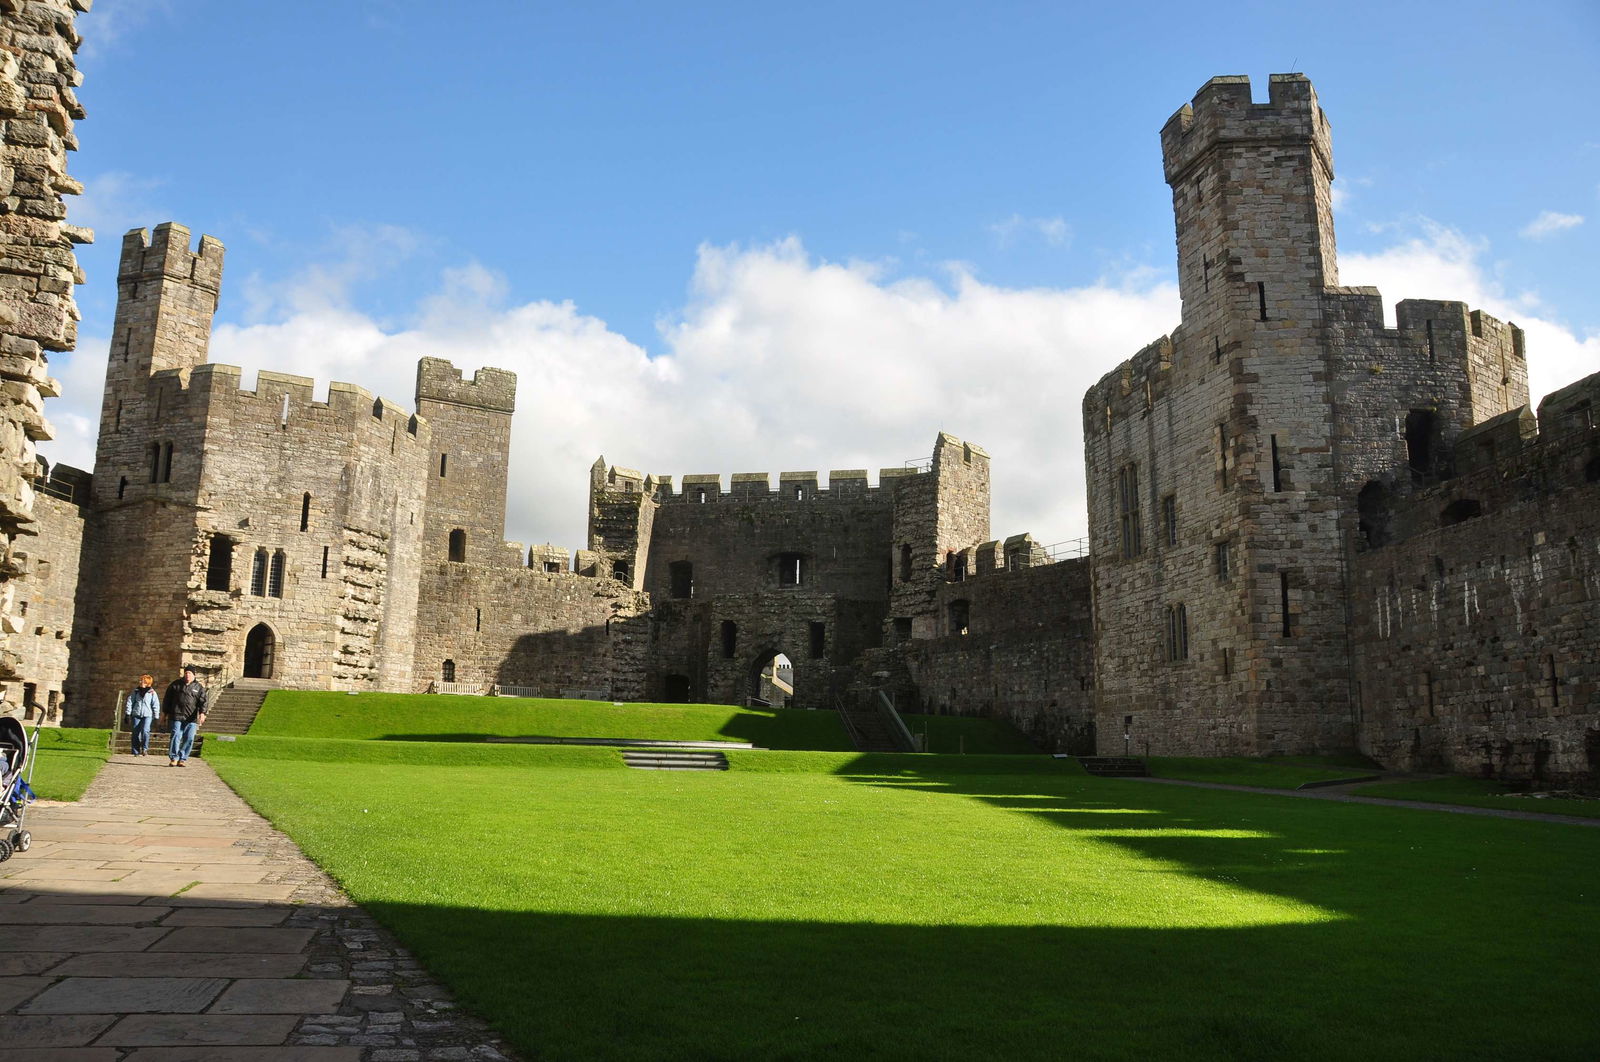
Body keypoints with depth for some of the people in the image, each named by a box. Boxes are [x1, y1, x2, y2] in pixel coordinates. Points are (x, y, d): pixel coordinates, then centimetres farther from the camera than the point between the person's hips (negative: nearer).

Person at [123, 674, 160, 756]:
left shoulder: (152, 693, 4)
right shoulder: (135, 692, 9)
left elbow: (156, 705, 5)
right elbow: (130, 702, 9)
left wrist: (156, 717, 2)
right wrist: (128, 714, 2)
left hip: (147, 715, -3)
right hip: (136, 715, 3)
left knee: (145, 731, -22)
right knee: (136, 733, 2)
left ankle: (145, 748, -6)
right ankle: (136, 752, 9)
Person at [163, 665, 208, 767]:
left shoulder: (199, 687, 8)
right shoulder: (175, 684, 10)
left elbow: (203, 701, 0)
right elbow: (167, 699, 16)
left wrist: (202, 713, -16)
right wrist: (166, 712, 14)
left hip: (191, 718, 0)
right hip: (177, 716, 0)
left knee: (189, 738, -1)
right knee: (176, 736, -7)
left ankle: (182, 759, 7)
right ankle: (173, 758, -1)